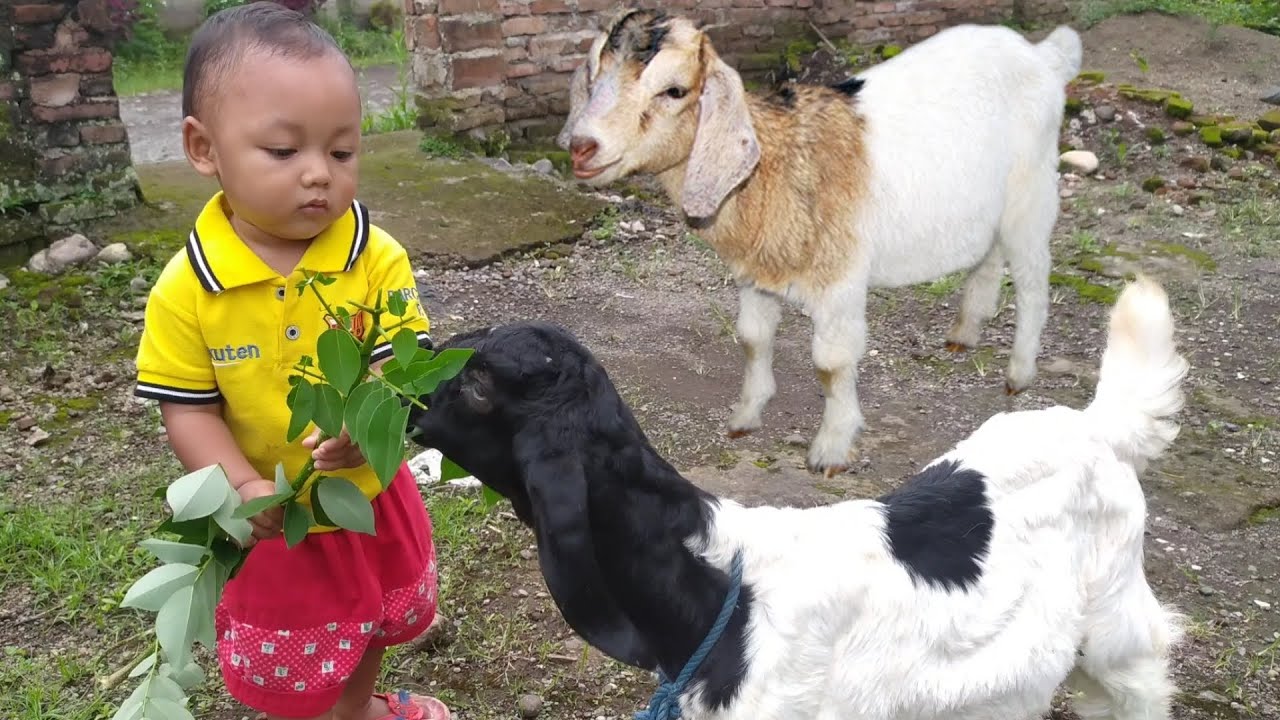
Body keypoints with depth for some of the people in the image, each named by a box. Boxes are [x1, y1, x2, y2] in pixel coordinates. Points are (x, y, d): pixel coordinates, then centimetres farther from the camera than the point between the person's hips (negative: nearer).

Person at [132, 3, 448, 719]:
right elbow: (189, 408, -11)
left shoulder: (377, 258, -18)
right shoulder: (185, 289, -18)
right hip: (272, 522, -1)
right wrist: (244, 487, -26)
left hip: (371, 498, 2)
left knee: (369, 631, 30)